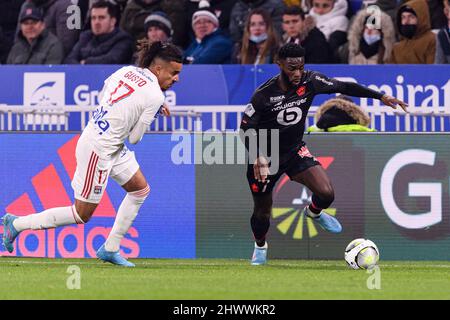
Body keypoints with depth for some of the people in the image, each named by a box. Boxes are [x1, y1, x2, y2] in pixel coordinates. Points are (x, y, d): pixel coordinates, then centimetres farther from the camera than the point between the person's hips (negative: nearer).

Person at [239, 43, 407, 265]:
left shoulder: (310, 81, -16)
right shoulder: (264, 94, -25)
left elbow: (343, 87, -3)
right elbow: (246, 128, -19)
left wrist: (381, 97, -3)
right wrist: (258, 156, -35)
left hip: (295, 150, 3)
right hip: (266, 157, -3)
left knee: (326, 193, -17)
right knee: (262, 212, 8)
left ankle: (314, 212, 22)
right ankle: (260, 246, 43)